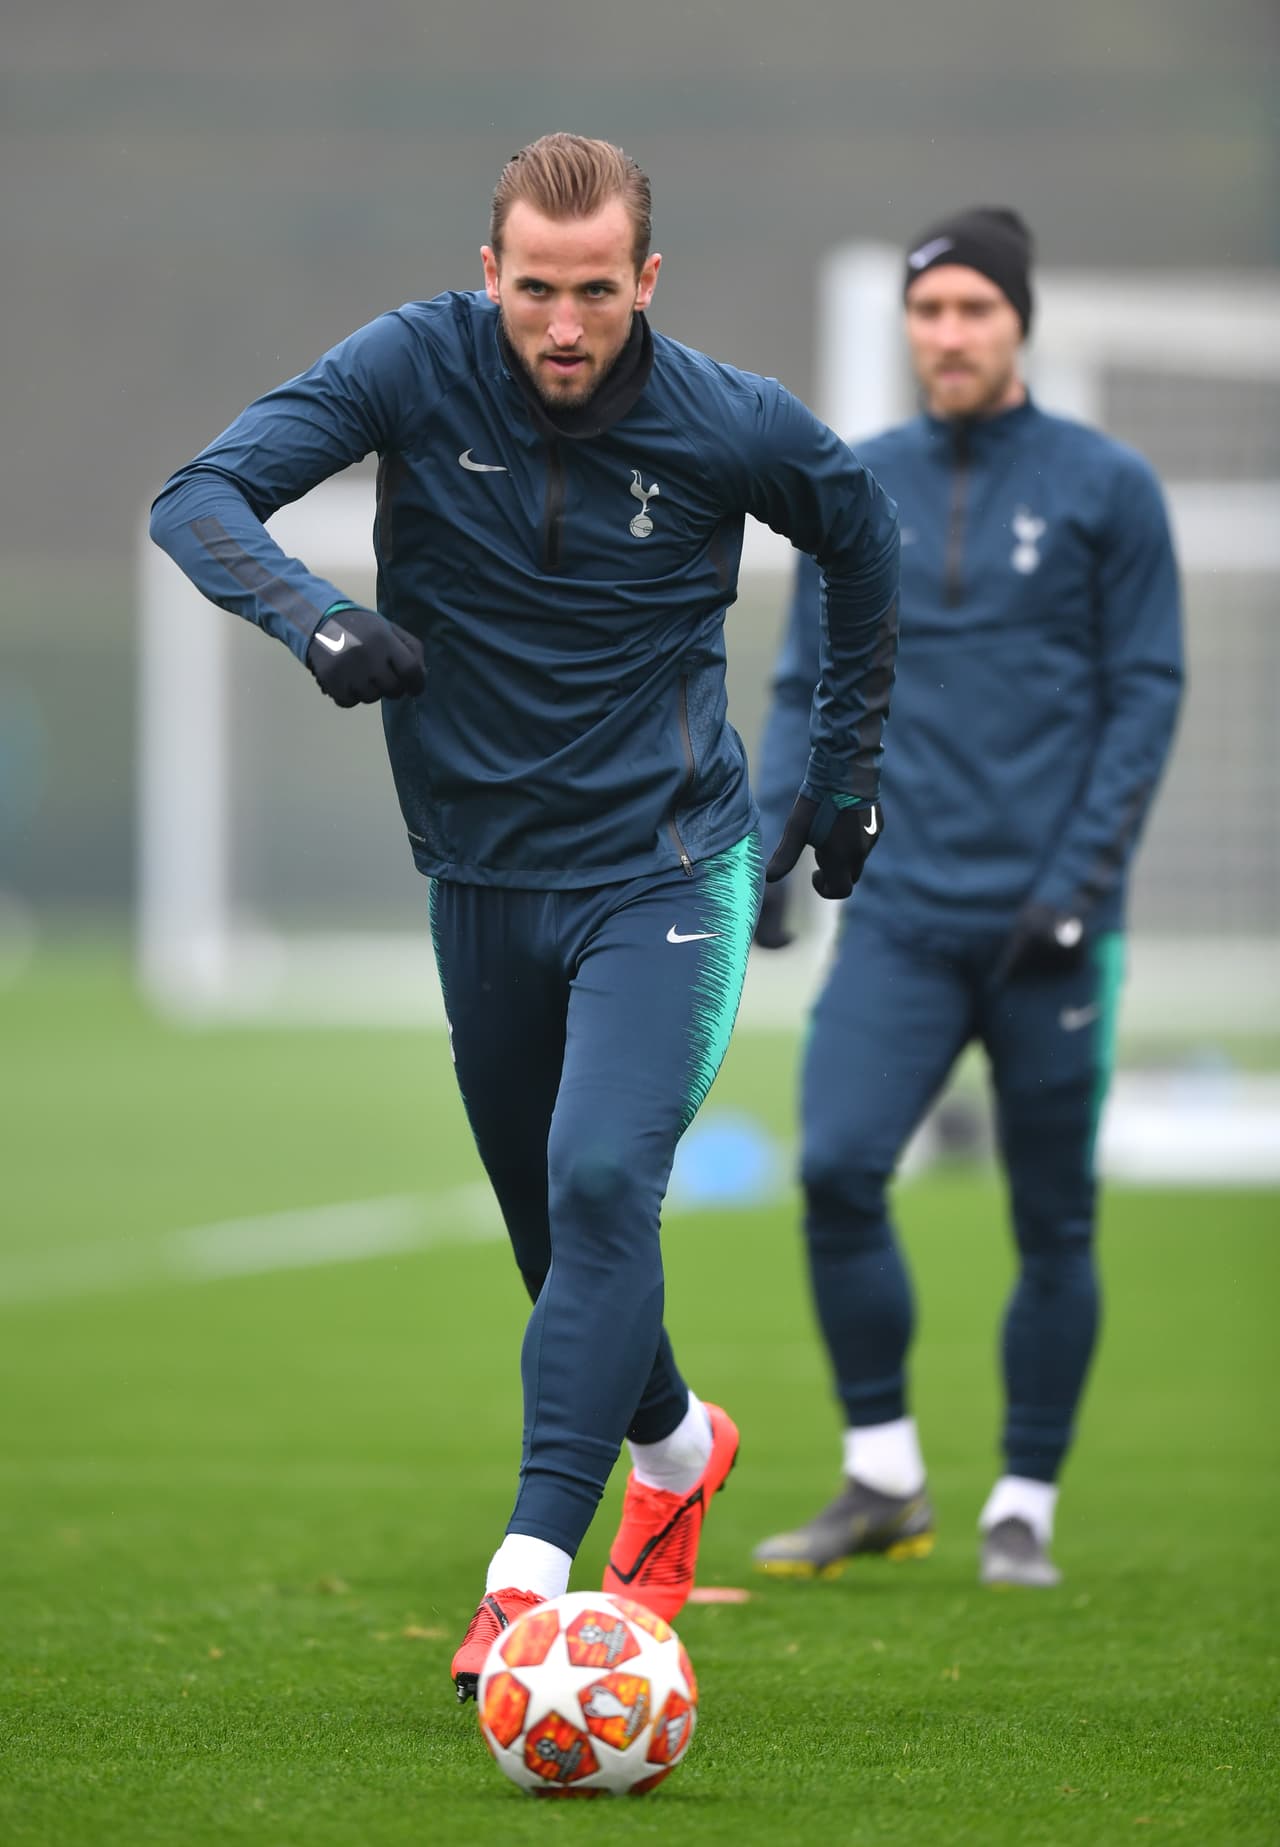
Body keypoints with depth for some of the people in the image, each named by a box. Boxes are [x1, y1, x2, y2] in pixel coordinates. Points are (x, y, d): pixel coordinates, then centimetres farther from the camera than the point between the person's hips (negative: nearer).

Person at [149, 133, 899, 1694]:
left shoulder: (730, 426, -11)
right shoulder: (414, 369, -11)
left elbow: (862, 541, 10)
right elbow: (198, 496, -17)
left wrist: (843, 773, 14)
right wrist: (314, 620, -36)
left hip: (662, 873, -3)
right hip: (481, 871, 3)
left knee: (601, 1184, -21)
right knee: (546, 1215, 14)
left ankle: (531, 1568, -24)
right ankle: (676, 1448, 42)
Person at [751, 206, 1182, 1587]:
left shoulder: (1105, 489, 0)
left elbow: (1146, 694, -1)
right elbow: (807, 686, 12)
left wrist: (1080, 880, -10)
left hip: (1049, 919, -2)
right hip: (903, 915, 2)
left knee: (1053, 1219, 3)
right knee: (838, 1170, -14)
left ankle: (1024, 1508, 15)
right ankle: (883, 1482, 1)